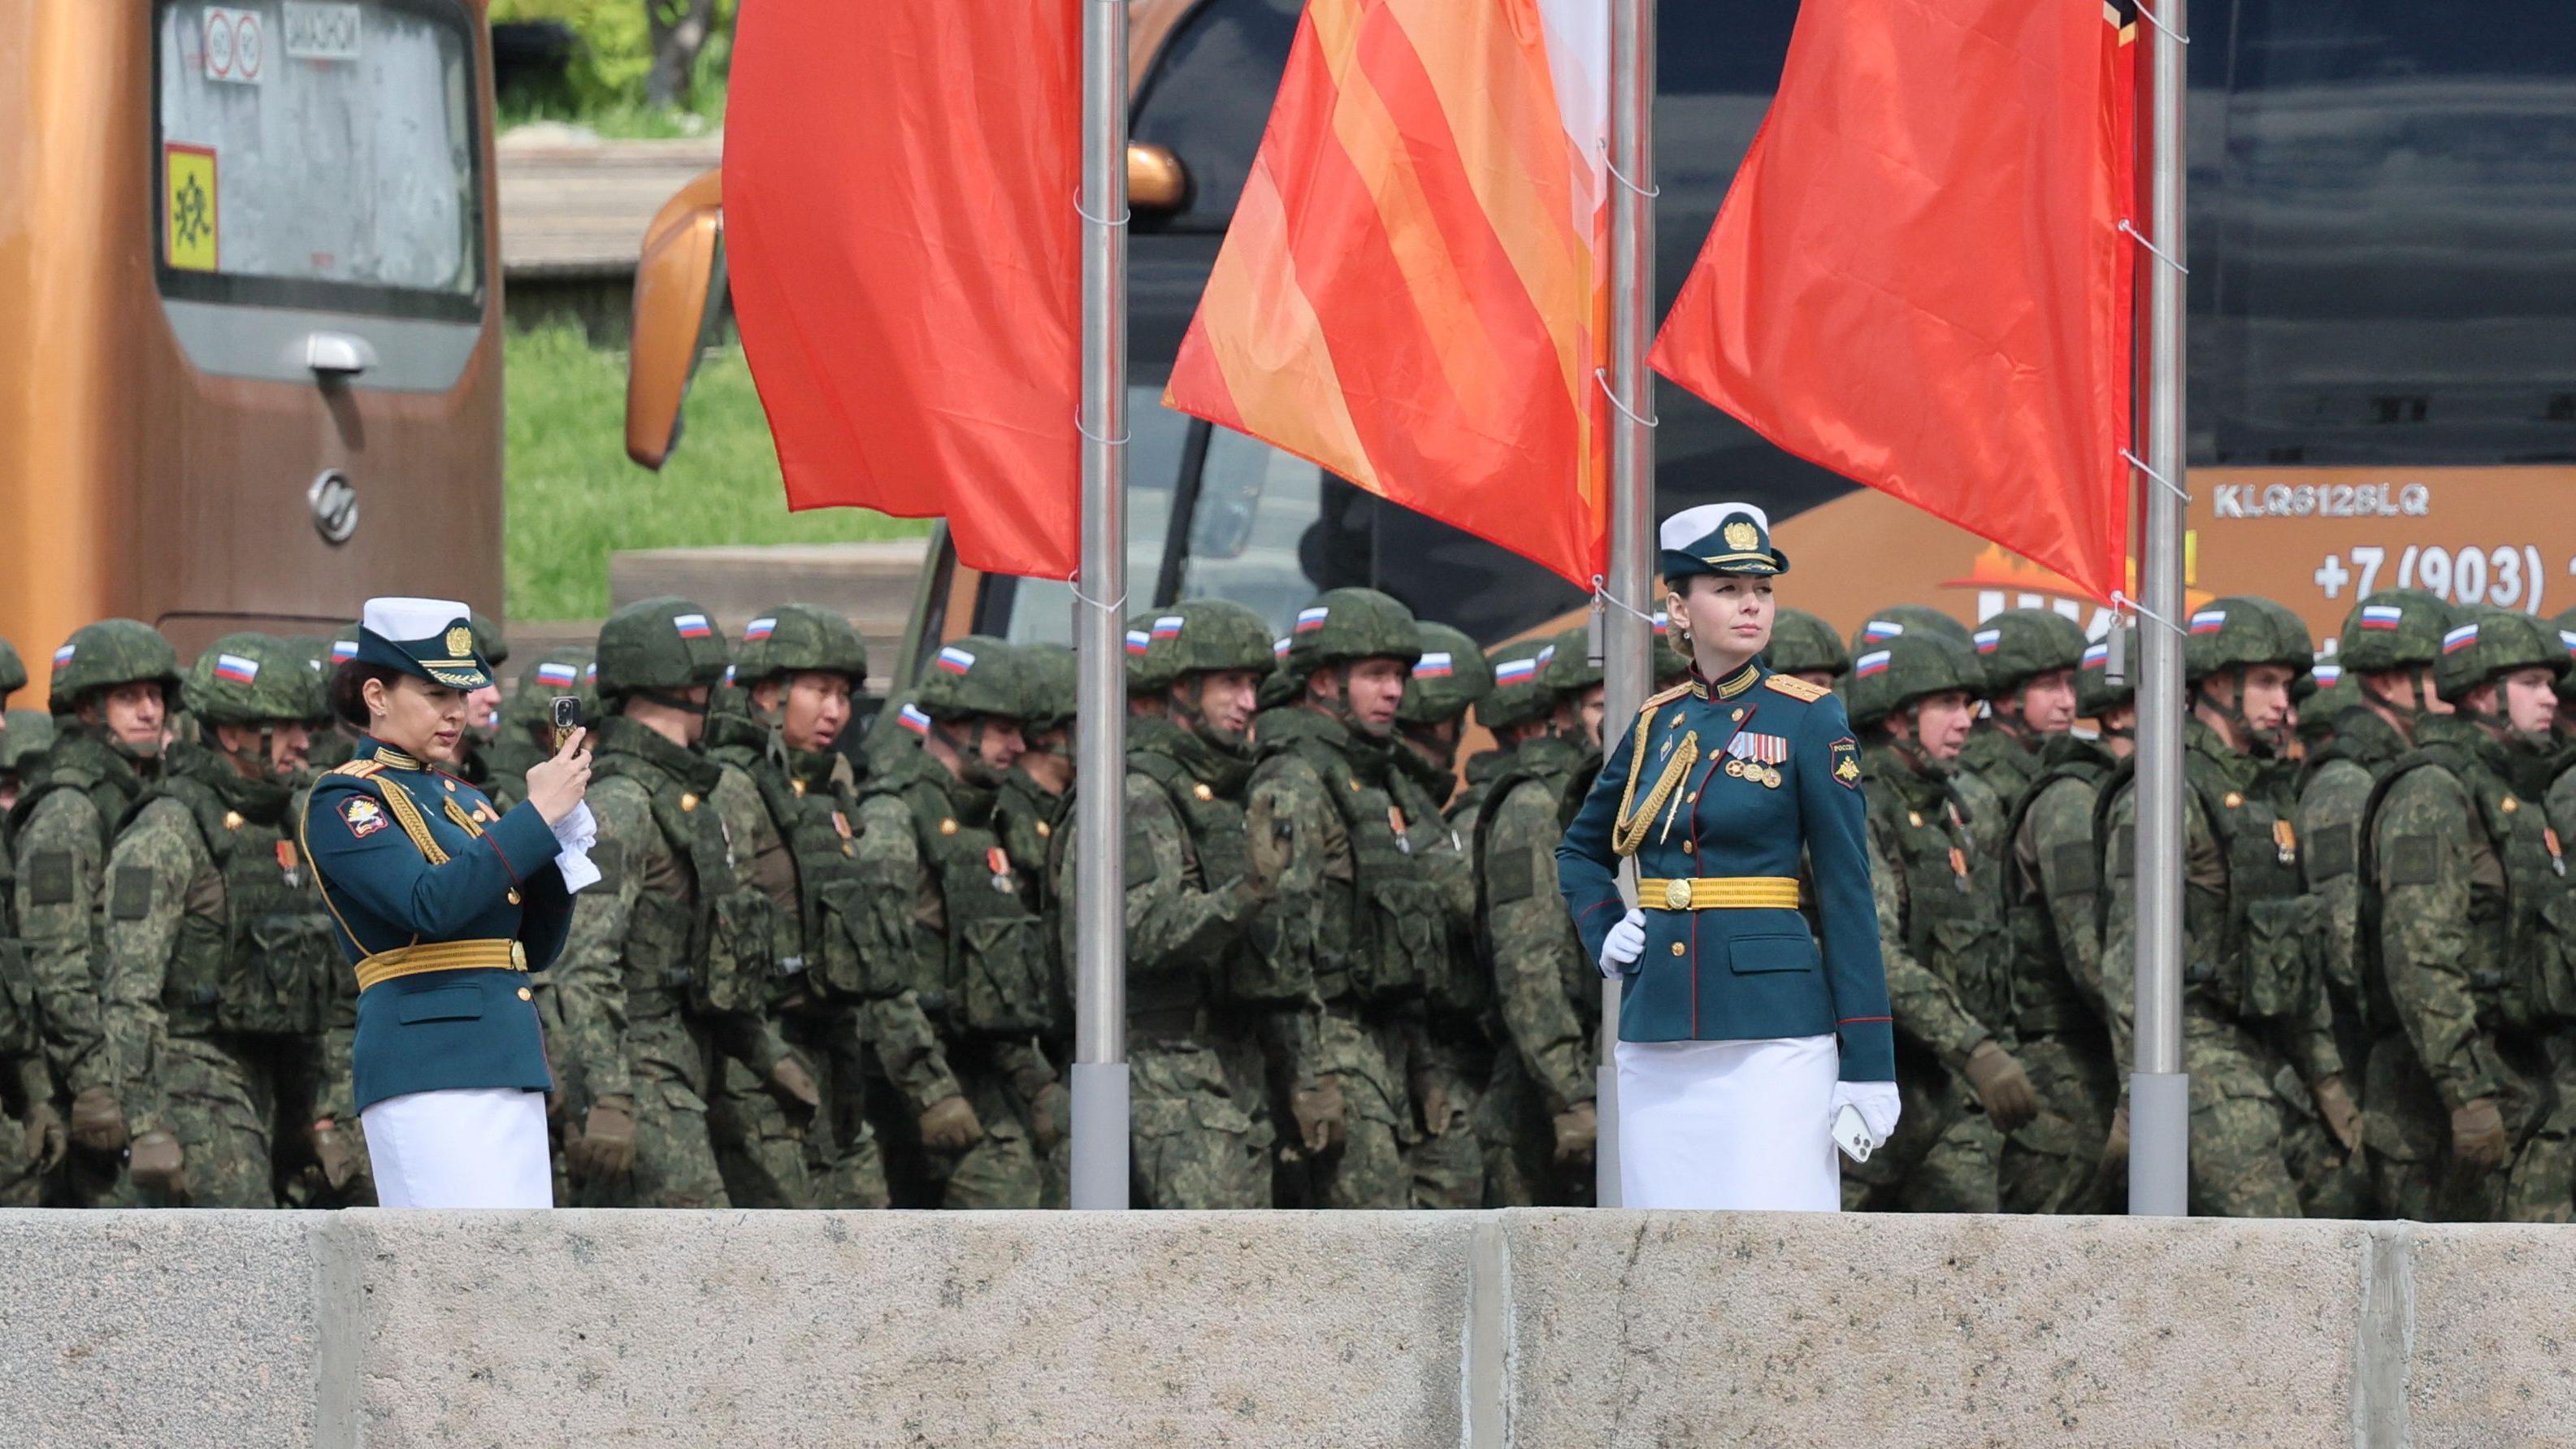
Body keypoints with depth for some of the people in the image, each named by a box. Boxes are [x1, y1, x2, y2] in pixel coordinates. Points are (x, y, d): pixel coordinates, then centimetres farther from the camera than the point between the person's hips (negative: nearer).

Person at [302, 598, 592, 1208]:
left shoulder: (464, 801, 20)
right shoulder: (343, 802, -3)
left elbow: (537, 946, 18)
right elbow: (430, 904, -20)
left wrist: (561, 837, 3)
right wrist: (537, 815, -16)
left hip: (508, 1066, 8)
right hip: (427, 1066, -8)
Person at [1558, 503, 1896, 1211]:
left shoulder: (1805, 719, -2)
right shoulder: (1655, 725, 11)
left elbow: (1847, 889, -4)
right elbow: (1580, 852, 29)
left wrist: (1868, 1065, -9)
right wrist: (1602, 935, 9)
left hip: (1773, 1029, -5)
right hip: (1657, 1037, 5)